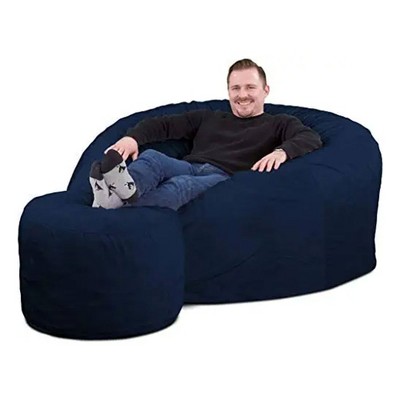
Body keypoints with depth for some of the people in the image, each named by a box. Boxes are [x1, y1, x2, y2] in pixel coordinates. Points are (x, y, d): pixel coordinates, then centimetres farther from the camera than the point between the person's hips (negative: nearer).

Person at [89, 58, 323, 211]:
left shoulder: (279, 123, 20)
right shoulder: (207, 118, 33)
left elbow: (312, 138, 0)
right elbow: (163, 124, 24)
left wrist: (282, 151, -23)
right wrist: (133, 137, 1)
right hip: (188, 168, 4)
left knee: (181, 185, -37)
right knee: (151, 157, -30)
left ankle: (117, 202, -61)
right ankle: (127, 188, -63)